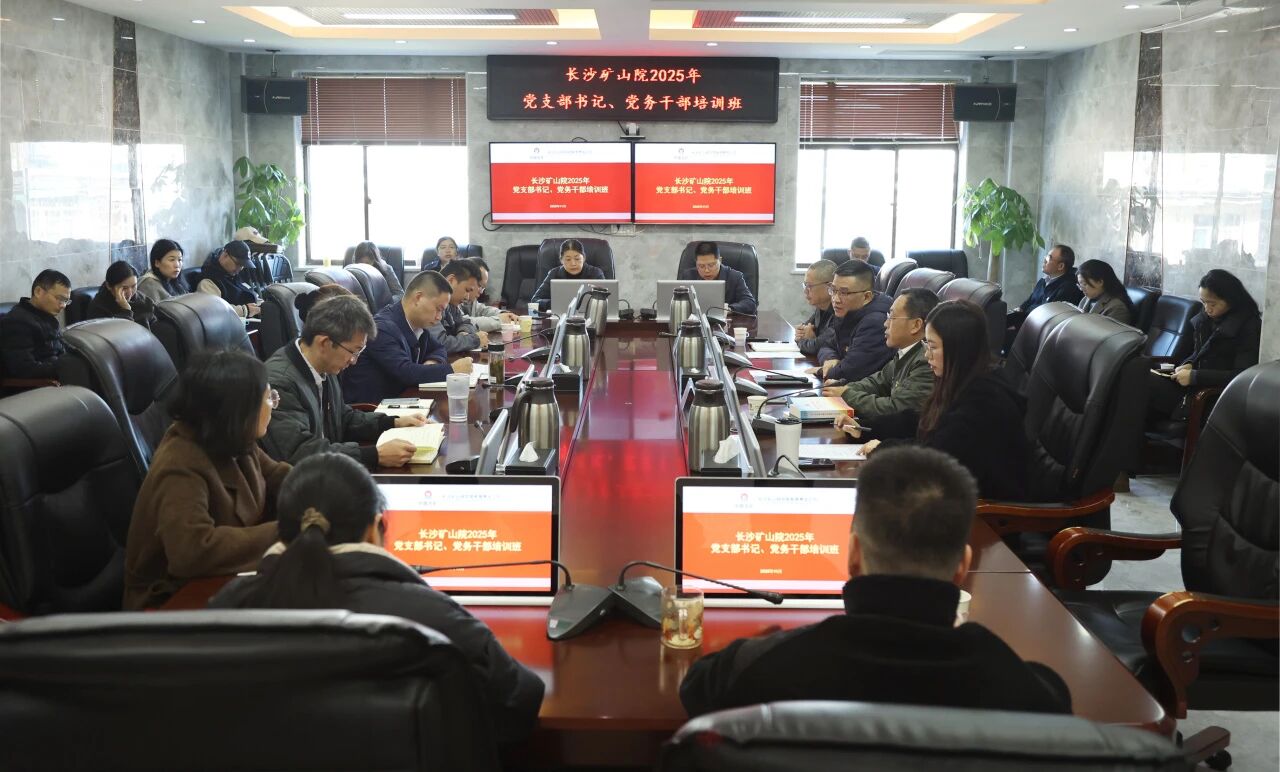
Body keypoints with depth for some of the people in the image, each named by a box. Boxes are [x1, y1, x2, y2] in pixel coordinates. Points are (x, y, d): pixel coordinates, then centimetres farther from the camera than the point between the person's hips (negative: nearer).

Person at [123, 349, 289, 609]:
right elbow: (194, 550, -39)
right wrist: (283, 532, -33)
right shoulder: (181, 468, -27)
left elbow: (277, 479, 9)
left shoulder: (230, 442, -5)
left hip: (221, 581, 7)